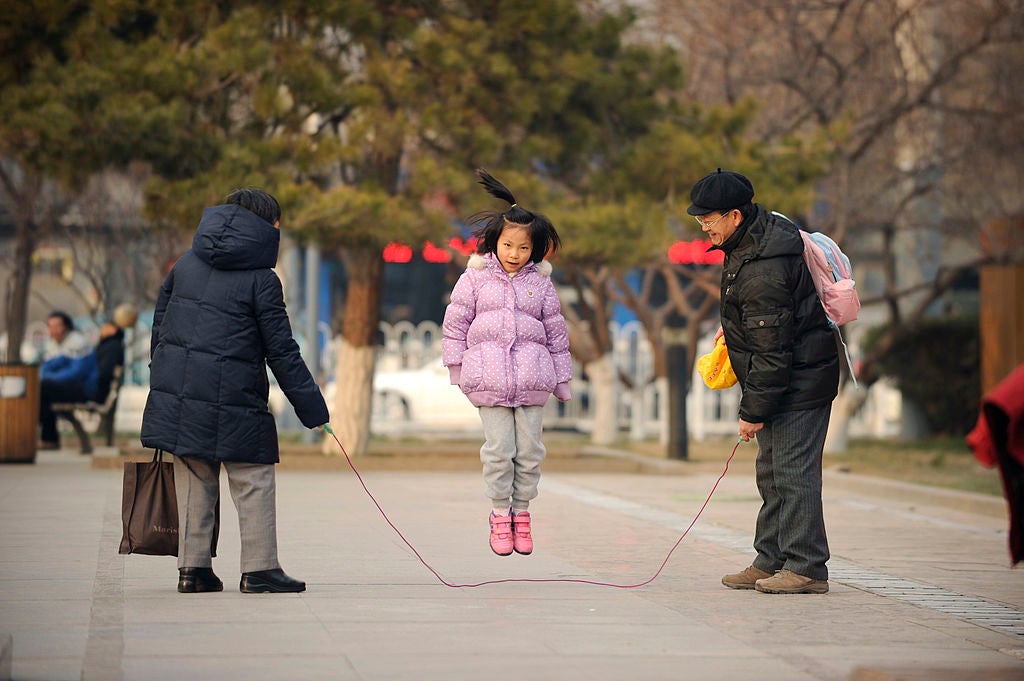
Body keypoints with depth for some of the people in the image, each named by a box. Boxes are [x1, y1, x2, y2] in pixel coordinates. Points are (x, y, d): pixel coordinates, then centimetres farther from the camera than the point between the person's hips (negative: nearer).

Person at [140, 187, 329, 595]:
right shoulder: (261, 279, -7)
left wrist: (163, 379, 25)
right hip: (233, 397, -6)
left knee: (194, 481, 12)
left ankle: (192, 568, 13)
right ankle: (259, 569, 0)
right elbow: (281, 351, -7)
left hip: (176, 392, 6)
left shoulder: (186, 264, 11)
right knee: (254, 481, 2)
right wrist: (313, 408, -2)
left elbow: (159, 325, 16)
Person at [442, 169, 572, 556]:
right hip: (489, 376, -1)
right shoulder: (475, 278, 4)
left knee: (529, 449, 2)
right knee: (498, 449, -4)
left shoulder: (540, 283, 9)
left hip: (532, 377, 2)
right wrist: (456, 368, 5)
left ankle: (521, 510, 17)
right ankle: (500, 514, 9)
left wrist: (561, 379, 16)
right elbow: (455, 323, 9)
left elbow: (556, 331, 15)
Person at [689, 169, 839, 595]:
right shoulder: (764, 229, 5)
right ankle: (770, 562, 20)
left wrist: (754, 411, -20)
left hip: (798, 381, -11)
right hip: (787, 376, 11)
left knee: (793, 471, -9)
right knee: (771, 472, 14)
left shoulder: (762, 272, -27)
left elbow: (771, 351, -25)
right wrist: (732, 324, 27)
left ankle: (806, 568, -5)